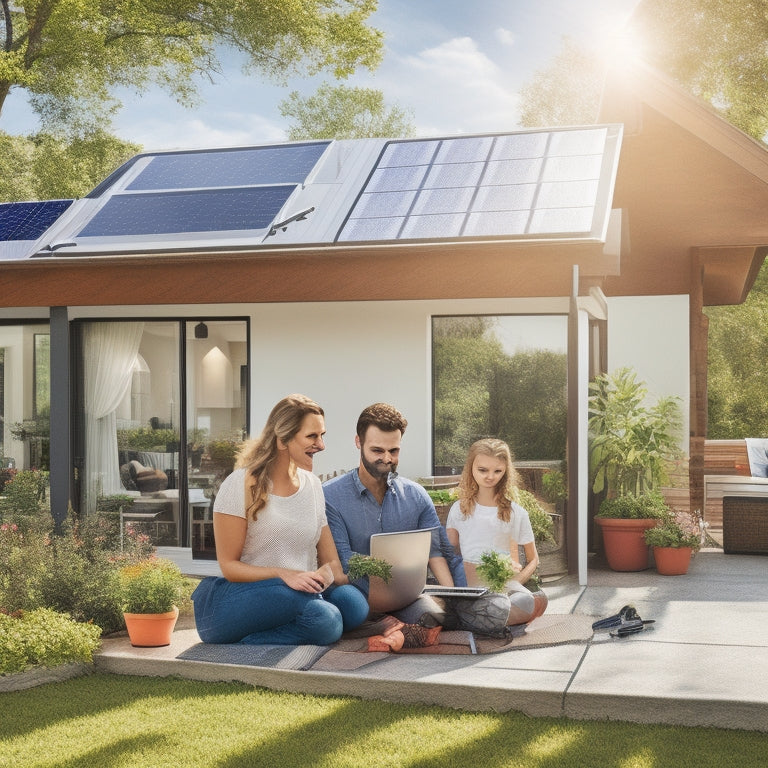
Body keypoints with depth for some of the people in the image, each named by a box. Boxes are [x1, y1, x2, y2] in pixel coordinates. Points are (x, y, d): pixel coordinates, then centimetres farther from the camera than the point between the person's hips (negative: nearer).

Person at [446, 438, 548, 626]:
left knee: (534, 601, -37)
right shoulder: (459, 509, 17)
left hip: (505, 584, -1)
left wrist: (515, 582, -5)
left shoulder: (516, 513, 13)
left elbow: (533, 559, 16)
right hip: (468, 587, 1)